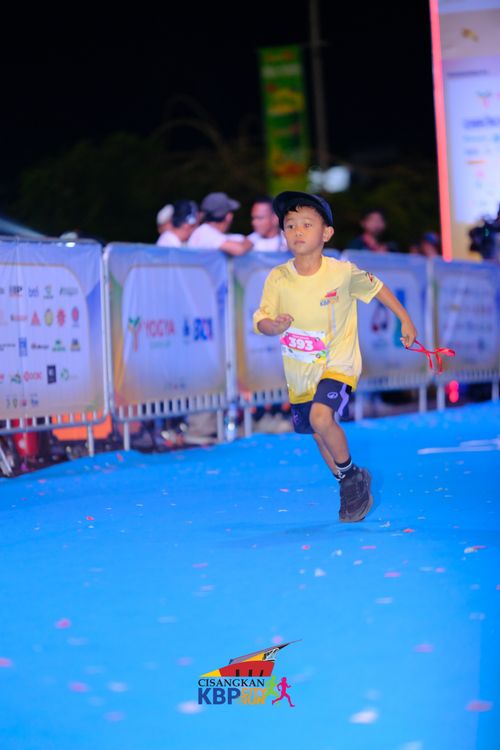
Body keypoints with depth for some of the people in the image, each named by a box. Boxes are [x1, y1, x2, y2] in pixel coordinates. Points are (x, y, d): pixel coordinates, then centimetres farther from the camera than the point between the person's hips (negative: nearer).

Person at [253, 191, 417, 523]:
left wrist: (406, 320, 8)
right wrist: (275, 326, -32)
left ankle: (351, 474, -3)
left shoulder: (343, 272, -16)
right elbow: (260, 321, -9)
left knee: (321, 416, -29)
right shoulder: (277, 278, -11)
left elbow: (377, 287, 2)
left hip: (337, 362, -4)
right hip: (299, 371, 4)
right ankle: (352, 485, 42)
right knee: (321, 436, 16)